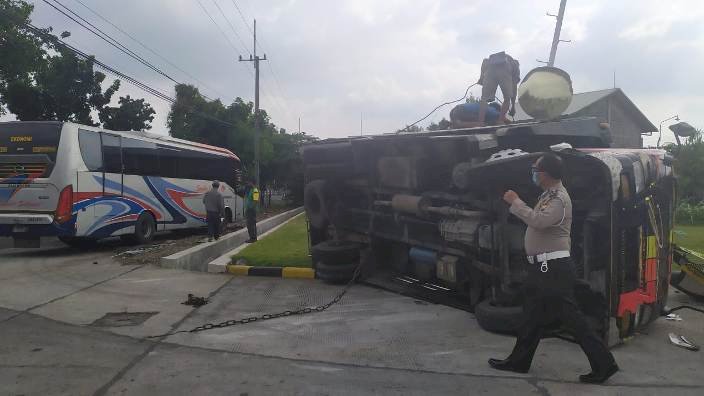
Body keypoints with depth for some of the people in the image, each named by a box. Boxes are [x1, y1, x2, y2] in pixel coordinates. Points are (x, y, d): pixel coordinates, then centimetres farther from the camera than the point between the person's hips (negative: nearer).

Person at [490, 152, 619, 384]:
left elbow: (539, 221, -31)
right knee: (532, 315, 16)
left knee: (570, 316, -5)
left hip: (553, 268, -10)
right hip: (544, 268, 10)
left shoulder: (559, 198, -16)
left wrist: (515, 202, -23)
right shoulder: (549, 194, 14)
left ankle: (604, 364, 7)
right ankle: (518, 361, 26)